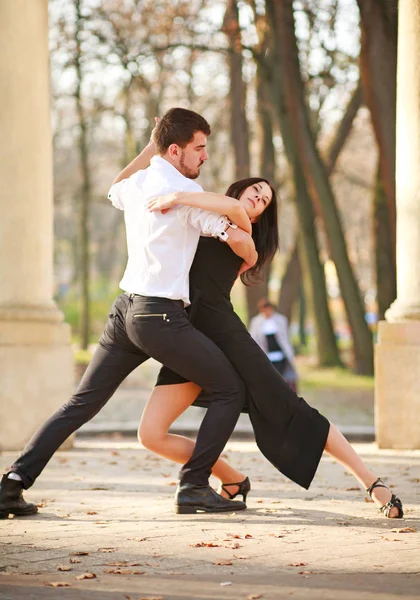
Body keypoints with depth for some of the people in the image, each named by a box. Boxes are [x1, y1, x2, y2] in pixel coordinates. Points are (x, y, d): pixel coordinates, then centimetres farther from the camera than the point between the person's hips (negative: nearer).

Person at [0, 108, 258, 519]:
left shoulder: (136, 184, 12)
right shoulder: (185, 191, -10)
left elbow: (115, 190, 40)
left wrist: (149, 150, 38)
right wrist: (250, 257, 14)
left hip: (124, 310, 8)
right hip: (161, 316, -7)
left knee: (81, 403, 11)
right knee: (230, 390, 5)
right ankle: (193, 487, 0)